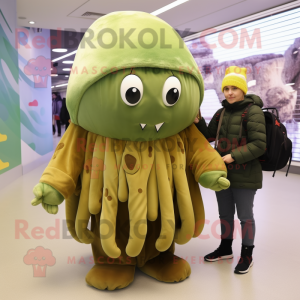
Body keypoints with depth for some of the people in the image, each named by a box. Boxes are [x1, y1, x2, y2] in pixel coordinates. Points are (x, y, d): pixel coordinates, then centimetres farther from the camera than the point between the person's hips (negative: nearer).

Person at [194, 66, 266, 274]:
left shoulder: (253, 112, -12)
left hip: (244, 176, -7)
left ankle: (247, 255, 24)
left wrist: (234, 156, -23)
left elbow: (259, 145, -17)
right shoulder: (222, 112, 9)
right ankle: (225, 248, 37)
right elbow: (209, 136, 13)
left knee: (245, 216, 6)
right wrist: (198, 122, -2)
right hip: (223, 173, 7)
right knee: (225, 214, 19)